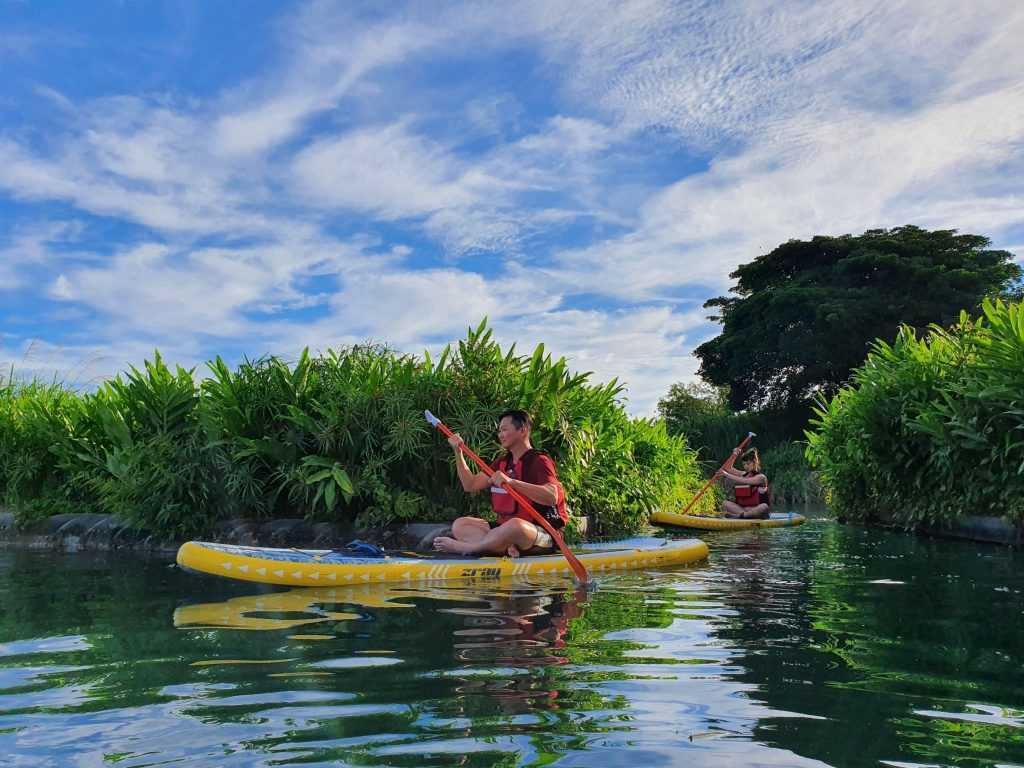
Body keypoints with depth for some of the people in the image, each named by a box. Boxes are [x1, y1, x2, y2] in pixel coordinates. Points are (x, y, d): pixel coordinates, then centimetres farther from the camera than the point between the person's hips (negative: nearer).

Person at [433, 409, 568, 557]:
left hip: (542, 535, -8)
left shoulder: (539, 461, -8)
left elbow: (552, 497, -26)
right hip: (505, 528, 8)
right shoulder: (502, 462, 16)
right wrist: (458, 452, 6)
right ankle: (505, 546, -27)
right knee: (459, 525, -5)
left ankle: (460, 547, -23)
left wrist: (511, 482, -34)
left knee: (515, 525, -40)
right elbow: (471, 485, 13)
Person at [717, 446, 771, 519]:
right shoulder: (744, 474, 13)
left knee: (764, 507, -38)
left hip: (757, 509, -5)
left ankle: (738, 515, -39)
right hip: (743, 507, 5)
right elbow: (729, 468, 19)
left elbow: (743, 481, -22)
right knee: (726, 503, -16)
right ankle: (749, 514, -32)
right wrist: (734, 455, 8)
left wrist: (727, 475, -24)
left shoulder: (761, 477, -7)